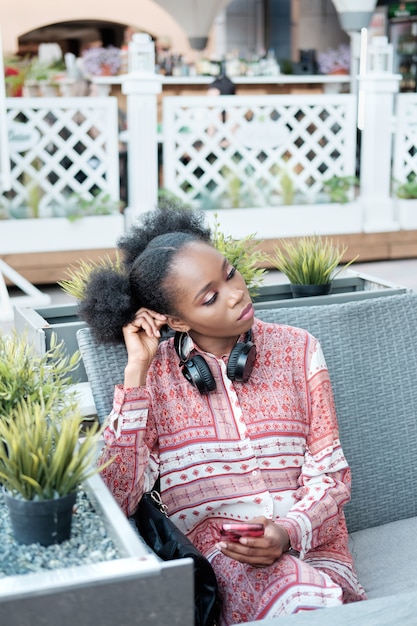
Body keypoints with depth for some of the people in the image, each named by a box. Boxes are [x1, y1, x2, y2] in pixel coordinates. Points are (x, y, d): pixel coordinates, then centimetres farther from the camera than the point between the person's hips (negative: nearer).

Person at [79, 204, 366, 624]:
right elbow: (116, 499, -9)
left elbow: (331, 473, 4)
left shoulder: (296, 349, 4)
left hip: (310, 545, 2)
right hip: (215, 554, -1)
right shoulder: (155, 374, 1)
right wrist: (137, 370, -11)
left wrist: (289, 532, -17)